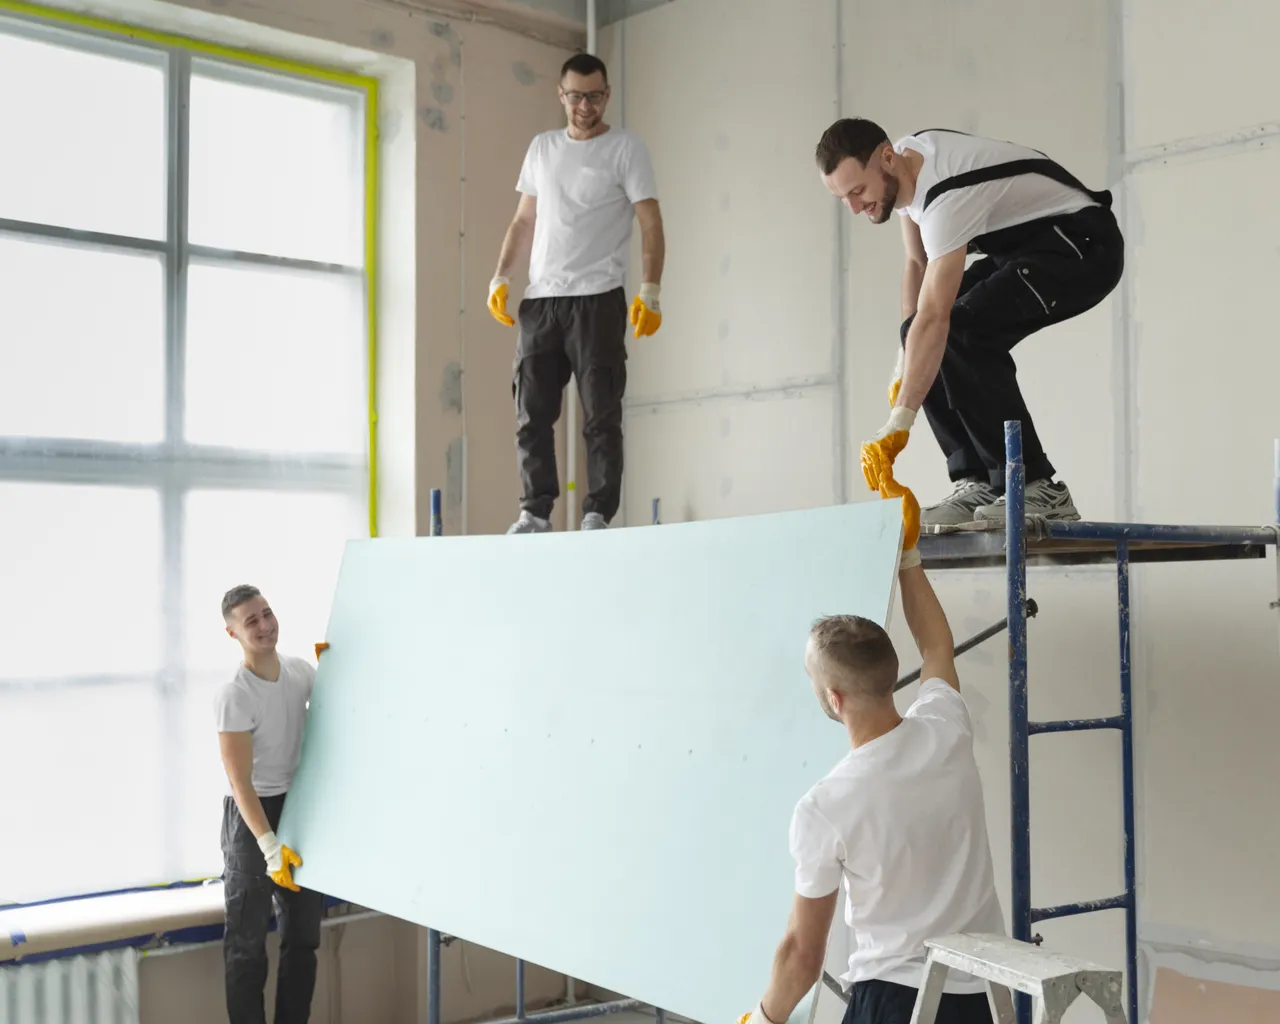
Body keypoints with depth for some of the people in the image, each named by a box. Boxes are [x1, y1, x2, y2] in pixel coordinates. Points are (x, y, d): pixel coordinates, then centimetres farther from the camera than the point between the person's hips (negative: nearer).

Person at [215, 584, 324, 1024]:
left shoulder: (301, 670, -3)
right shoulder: (234, 695, -21)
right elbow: (240, 783, -22)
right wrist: (269, 845, -30)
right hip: (252, 816, -7)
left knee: (304, 934, 15)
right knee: (248, 939, 1)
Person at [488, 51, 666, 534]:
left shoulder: (626, 147, 1)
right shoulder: (542, 147, 16)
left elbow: (650, 223, -6)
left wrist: (650, 289, -18)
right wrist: (500, 277, 7)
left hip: (597, 299, -5)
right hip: (540, 298, 5)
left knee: (601, 415, -3)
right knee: (531, 410, 2)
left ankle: (598, 515, 1)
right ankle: (535, 512, 8)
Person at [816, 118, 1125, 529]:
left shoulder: (945, 195, -33)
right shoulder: (901, 166, -5)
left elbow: (934, 318, -40)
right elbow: (917, 264, 7)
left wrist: (898, 424, -44)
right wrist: (904, 363, 1)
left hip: (1082, 245, -10)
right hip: (1023, 244, 10)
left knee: (962, 333, -29)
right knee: (924, 343, -2)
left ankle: (1036, 489, -21)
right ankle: (977, 484, -2)